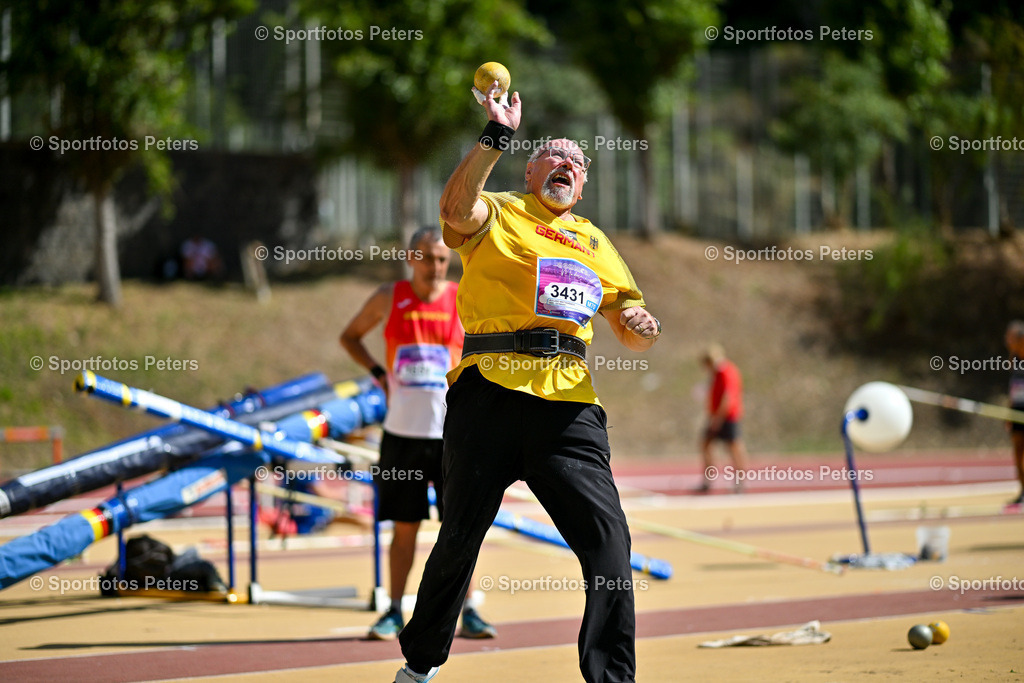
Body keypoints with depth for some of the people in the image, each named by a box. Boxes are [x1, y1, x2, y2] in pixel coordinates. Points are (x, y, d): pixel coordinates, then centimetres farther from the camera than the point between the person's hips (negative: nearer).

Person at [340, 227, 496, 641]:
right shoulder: (388, 298, 3)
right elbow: (350, 336, 17)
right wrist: (377, 373, 2)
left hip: (452, 432, -1)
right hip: (402, 431, 1)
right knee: (404, 526, 4)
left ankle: (468, 613, 5)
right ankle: (394, 613, 11)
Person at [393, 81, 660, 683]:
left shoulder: (595, 242, 26)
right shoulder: (496, 214, 10)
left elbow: (630, 324, 27)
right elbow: (456, 208, -14)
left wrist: (640, 326, 3)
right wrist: (498, 135, -21)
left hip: (569, 402, 4)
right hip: (491, 389, -3)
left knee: (607, 536, -12)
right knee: (462, 536, 2)